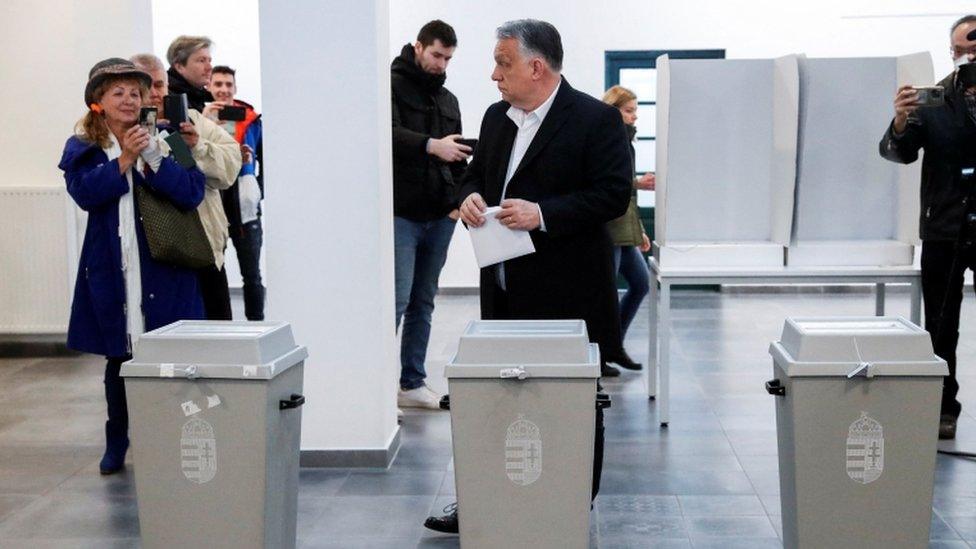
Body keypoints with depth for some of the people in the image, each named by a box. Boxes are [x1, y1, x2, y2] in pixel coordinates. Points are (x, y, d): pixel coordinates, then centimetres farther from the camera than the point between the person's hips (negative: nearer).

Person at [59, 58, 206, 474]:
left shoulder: (161, 141, 5)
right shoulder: (83, 148, 7)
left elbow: (192, 193, -8)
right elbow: (85, 193, -11)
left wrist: (153, 159, -19)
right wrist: (123, 160, -18)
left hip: (162, 269, -1)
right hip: (111, 271, 1)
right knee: (117, 358, 11)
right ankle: (116, 444, 25)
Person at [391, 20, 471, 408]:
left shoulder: (448, 100, 19)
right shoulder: (393, 85, -1)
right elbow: (388, 133, -19)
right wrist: (430, 145, -33)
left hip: (439, 216, 7)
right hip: (401, 214, -6)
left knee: (423, 303, 10)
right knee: (396, 300, -10)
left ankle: (413, 384, 17)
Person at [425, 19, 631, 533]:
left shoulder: (597, 119, -9)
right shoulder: (496, 117, 13)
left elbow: (613, 195, -14)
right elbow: (475, 175, 23)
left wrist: (543, 214, -22)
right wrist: (471, 197, -1)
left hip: (566, 293, -6)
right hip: (504, 289, 6)